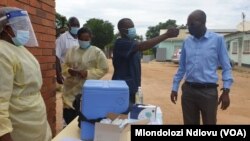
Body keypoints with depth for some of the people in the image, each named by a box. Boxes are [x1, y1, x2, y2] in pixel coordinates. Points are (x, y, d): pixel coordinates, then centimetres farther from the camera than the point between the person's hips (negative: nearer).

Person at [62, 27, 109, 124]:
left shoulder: (97, 52, -3)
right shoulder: (71, 51, 10)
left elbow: (103, 69, -6)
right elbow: (65, 67, 14)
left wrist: (88, 73, -18)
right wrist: (69, 71, -9)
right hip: (71, 89, 4)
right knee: (68, 116, 5)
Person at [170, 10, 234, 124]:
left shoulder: (217, 39, -4)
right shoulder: (187, 42, 6)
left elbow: (226, 67, -1)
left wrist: (226, 91, -7)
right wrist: (174, 88, 12)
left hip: (208, 91, -3)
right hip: (188, 90, 3)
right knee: (190, 123, 13)